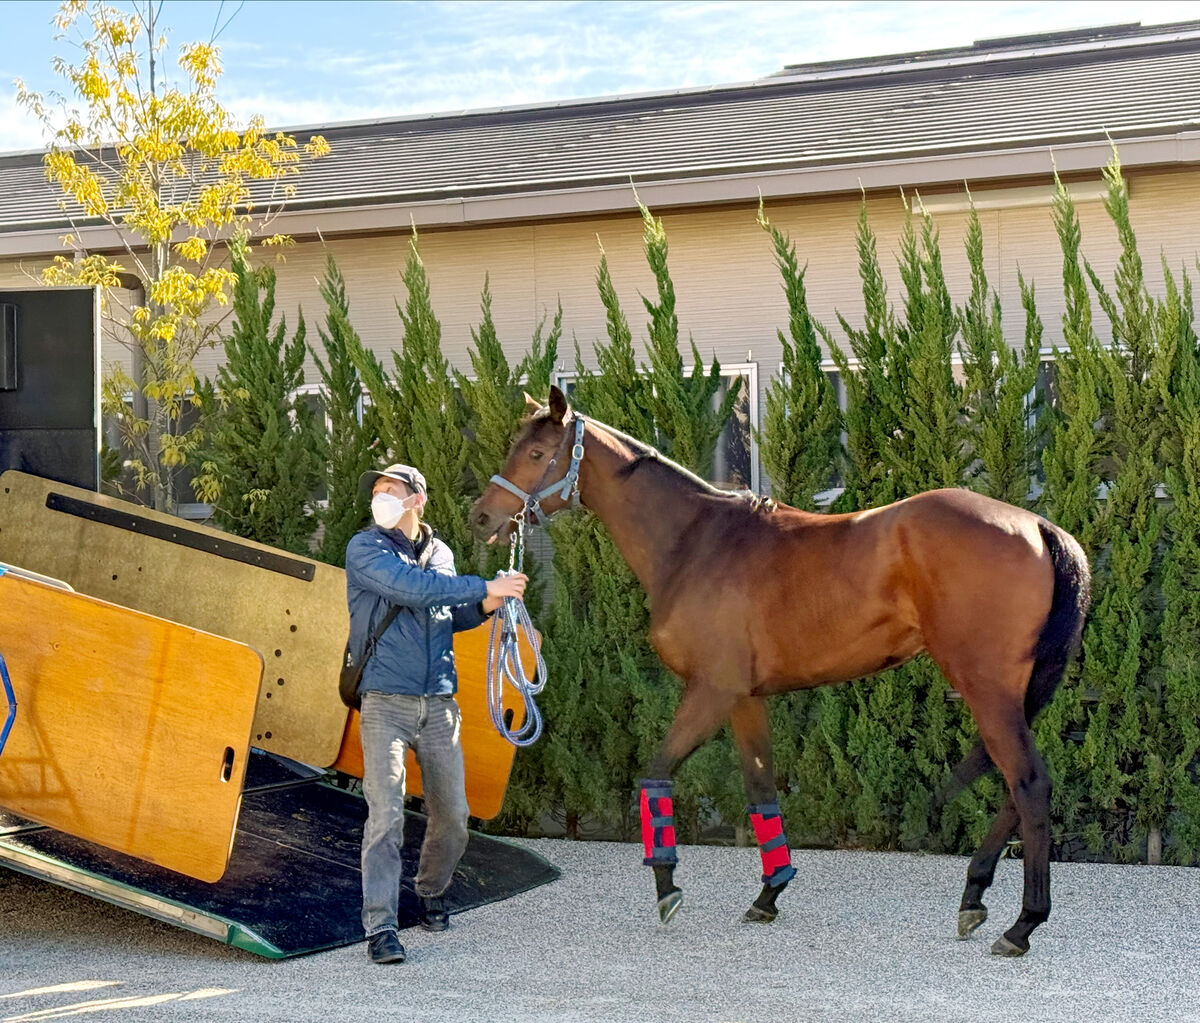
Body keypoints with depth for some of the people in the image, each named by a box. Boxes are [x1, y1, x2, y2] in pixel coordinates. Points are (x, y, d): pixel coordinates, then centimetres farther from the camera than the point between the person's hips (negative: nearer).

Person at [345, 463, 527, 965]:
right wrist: (486, 588, -15)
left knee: (452, 817, 8)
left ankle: (430, 892, 33)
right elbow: (414, 588, -18)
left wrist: (483, 607, 7)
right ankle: (379, 926, -12)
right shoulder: (365, 549, -3)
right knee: (386, 814, -14)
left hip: (439, 703, 5)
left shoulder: (441, 554, 14)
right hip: (386, 702, -5)